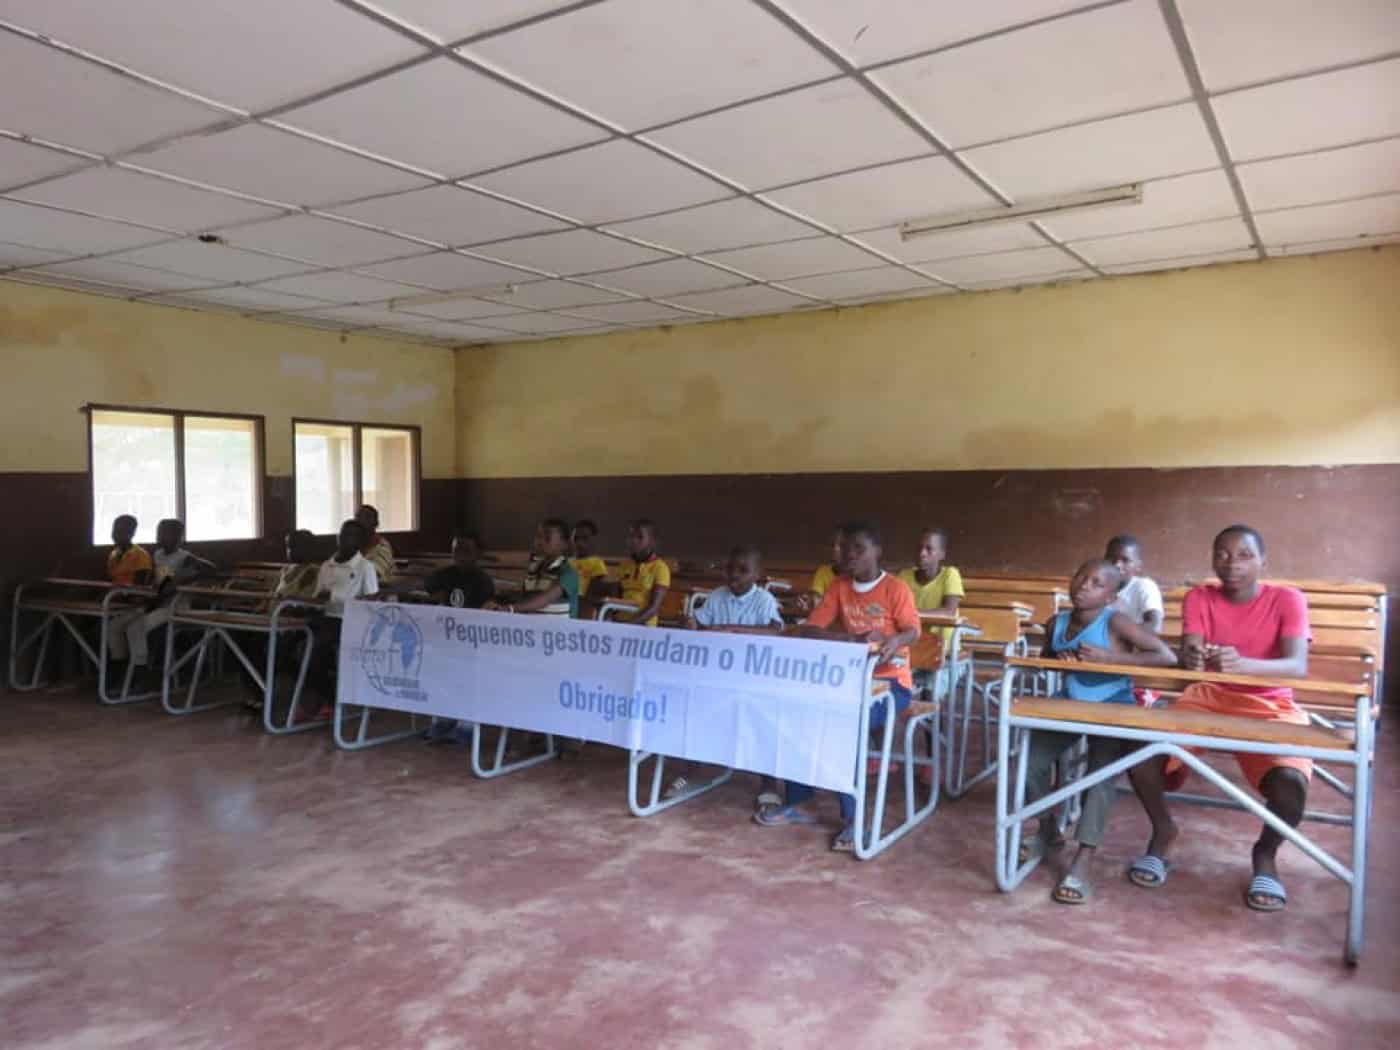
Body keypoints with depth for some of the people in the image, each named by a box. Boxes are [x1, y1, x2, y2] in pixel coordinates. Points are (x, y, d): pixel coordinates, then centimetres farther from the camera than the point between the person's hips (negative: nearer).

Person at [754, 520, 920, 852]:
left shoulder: (895, 588, -7)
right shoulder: (838, 587, 5)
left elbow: (912, 631, -14)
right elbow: (811, 629, -3)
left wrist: (894, 640, -38)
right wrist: (850, 640, -22)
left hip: (890, 681, -5)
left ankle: (851, 817, -20)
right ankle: (800, 802, -3)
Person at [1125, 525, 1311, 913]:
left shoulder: (1287, 600, -7)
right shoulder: (1199, 598, -1)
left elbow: (1298, 666, -23)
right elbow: (1187, 654, -15)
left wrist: (1242, 664, -45)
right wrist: (1191, 658, -43)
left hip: (1270, 707, -2)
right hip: (1208, 699, 2)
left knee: (1291, 781, -32)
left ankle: (1265, 853, 3)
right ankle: (1163, 830, 5)